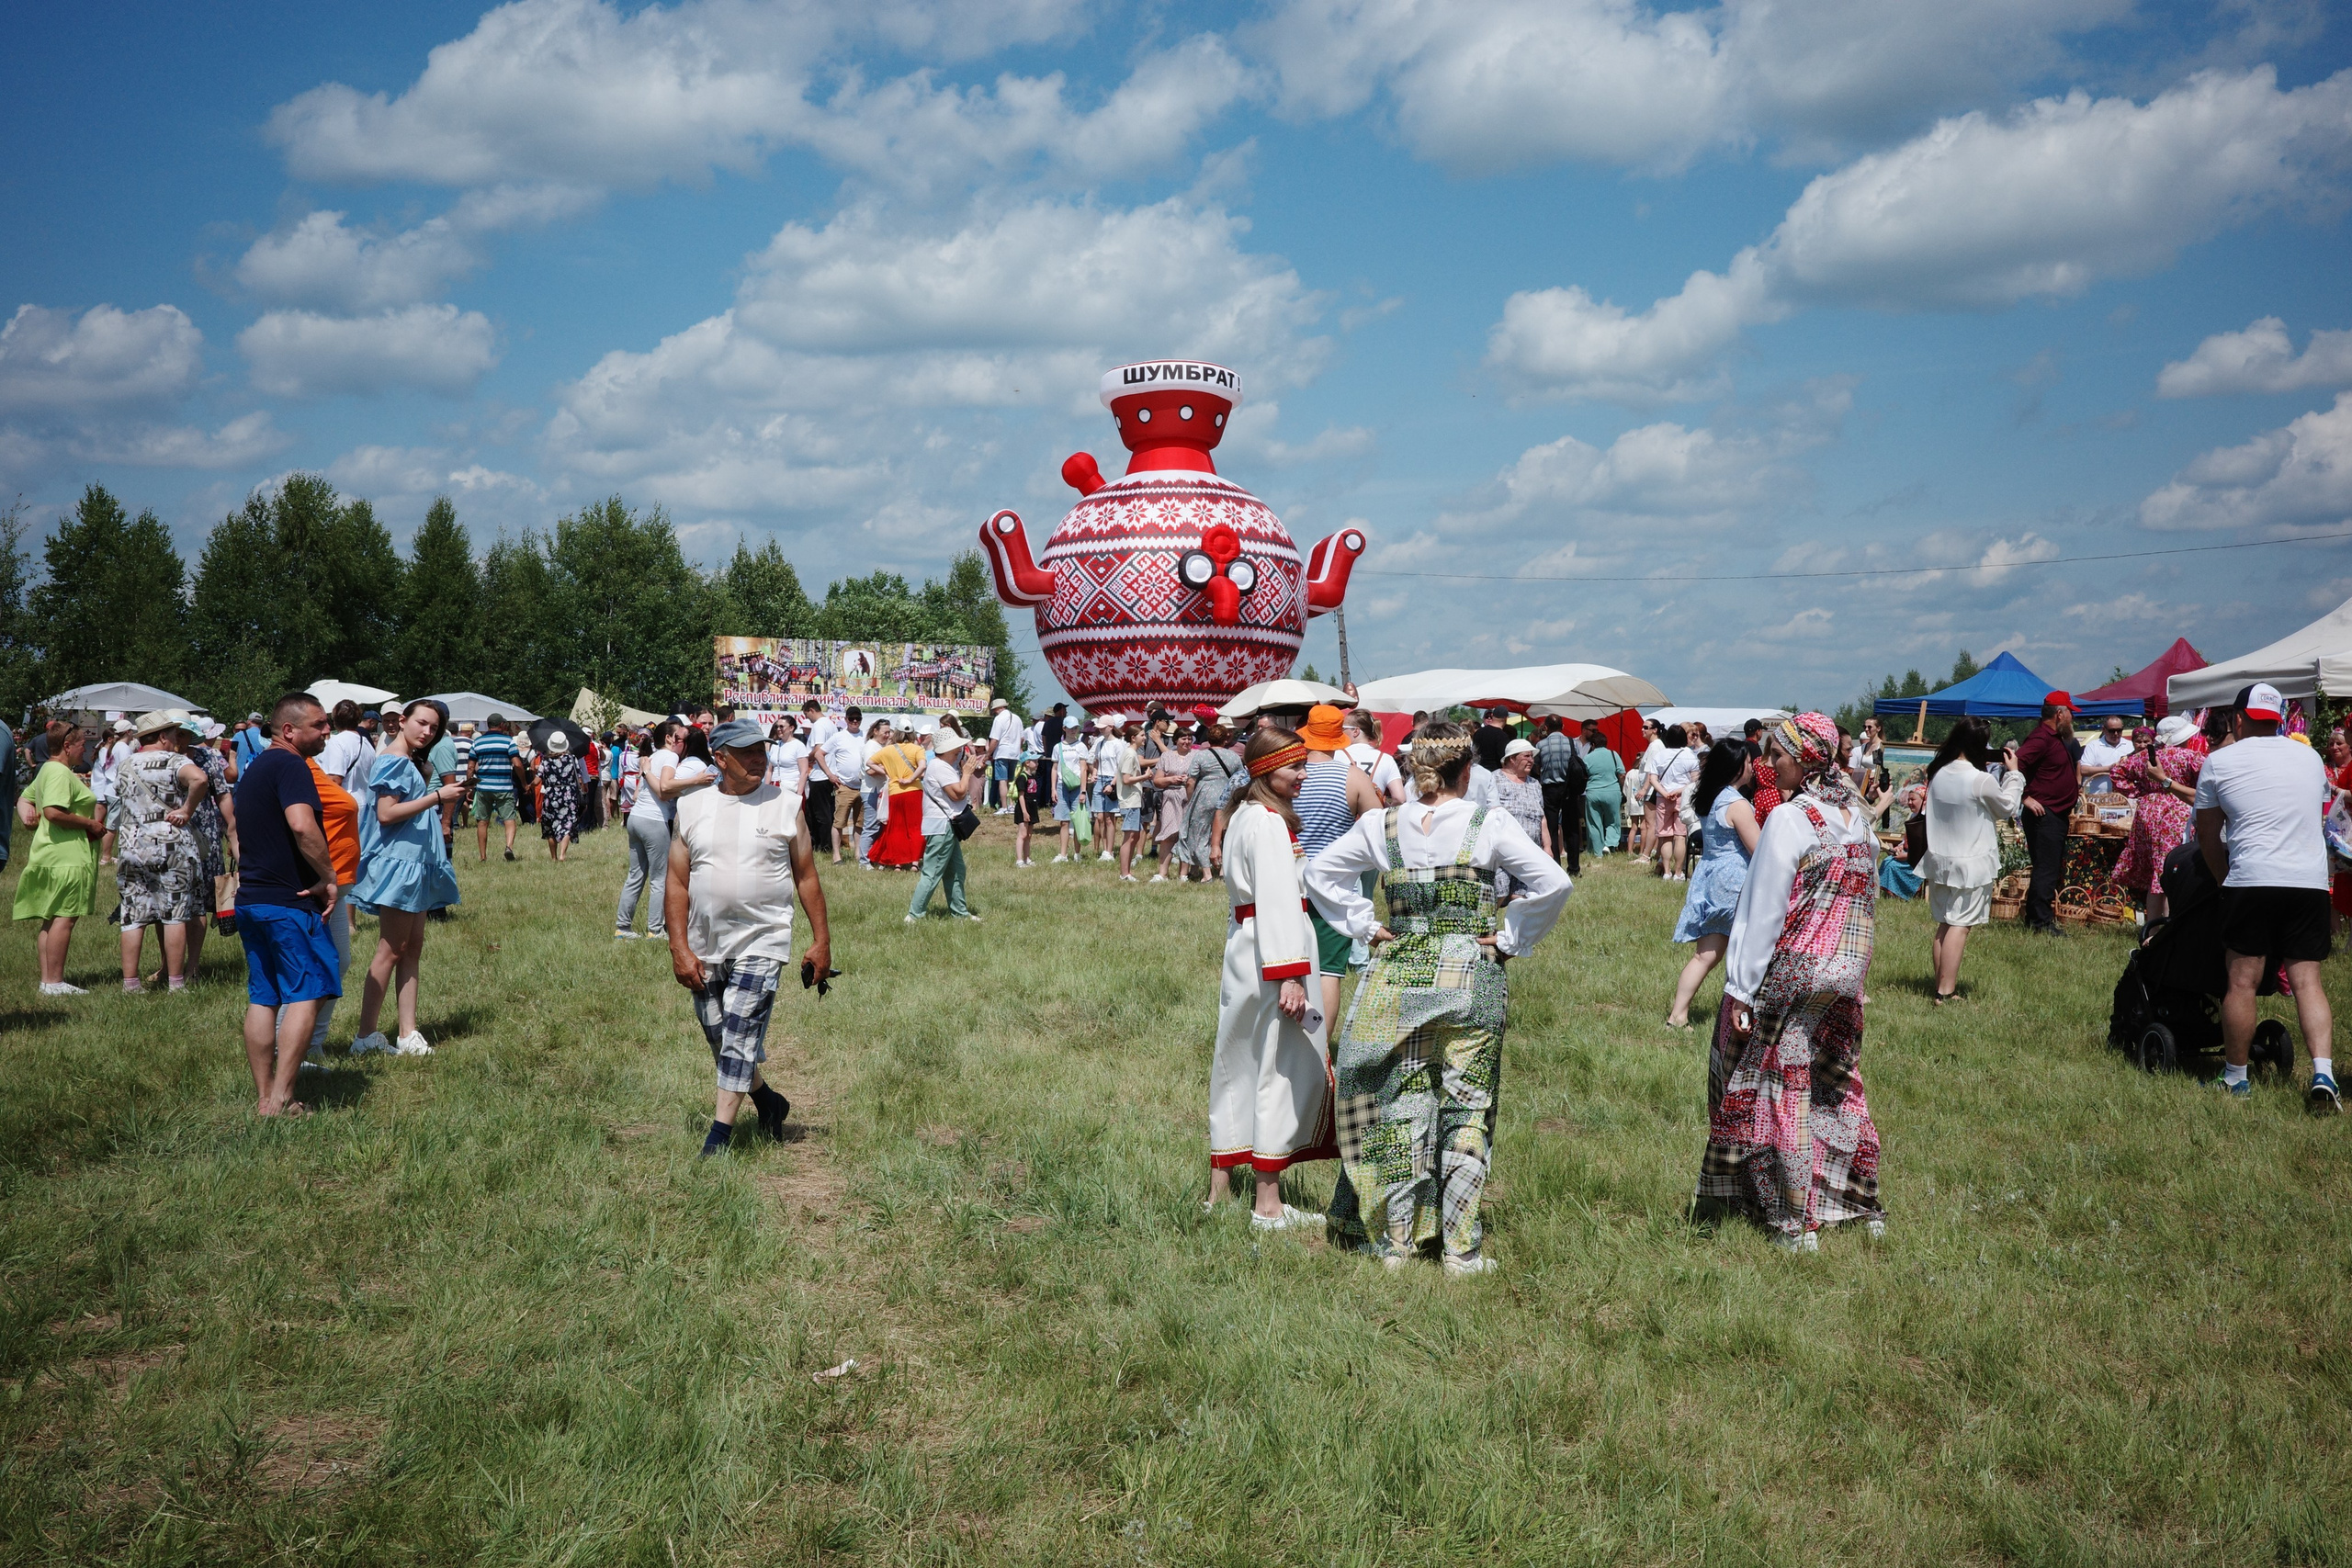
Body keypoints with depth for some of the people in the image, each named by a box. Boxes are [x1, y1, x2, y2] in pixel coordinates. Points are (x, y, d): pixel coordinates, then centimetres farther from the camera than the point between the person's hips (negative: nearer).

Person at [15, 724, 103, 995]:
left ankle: (47, 979, 14)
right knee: (64, 918, -10)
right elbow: (54, 812, -26)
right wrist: (90, 824, -16)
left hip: (50, 856, 11)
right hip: (67, 854, -11)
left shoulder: (47, 770, 19)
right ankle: (54, 982, -10)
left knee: (51, 919, 11)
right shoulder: (61, 773, -14)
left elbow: (25, 799, 32)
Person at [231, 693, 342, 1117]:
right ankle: (280, 1099, -10)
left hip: (250, 899, 9)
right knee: (306, 993, -6)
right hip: (289, 900, -9)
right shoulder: (290, 765, -13)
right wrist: (328, 876, -18)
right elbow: (302, 825, -27)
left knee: (262, 998, 10)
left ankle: (263, 1097, 13)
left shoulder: (253, 769, 19)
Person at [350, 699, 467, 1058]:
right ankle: (366, 1036, -4)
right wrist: (436, 796, -19)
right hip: (397, 863, -10)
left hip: (414, 866, 10)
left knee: (412, 949, 7)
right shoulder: (394, 761, -11)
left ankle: (408, 1035, 8)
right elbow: (386, 813, -22)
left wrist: (442, 801, 13)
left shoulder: (410, 764, 19)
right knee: (390, 951, -8)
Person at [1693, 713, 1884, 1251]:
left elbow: (1764, 910, -16)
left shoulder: (1790, 819, -16)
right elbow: (1866, 902, 12)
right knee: (1838, 1084, 17)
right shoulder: (1858, 818, 6)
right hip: (1845, 977, 7)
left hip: (1788, 973, -7)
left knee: (1783, 1090, 2)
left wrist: (1740, 988, -13)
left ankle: (1796, 1223, 6)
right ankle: (1864, 1207, 25)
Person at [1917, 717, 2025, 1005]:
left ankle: (1942, 986, 16)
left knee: (1943, 924, 13)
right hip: (1971, 863, -7)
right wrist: (2012, 774, 10)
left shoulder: (1938, 774, 2)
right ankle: (1945, 991, -7)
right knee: (1960, 924, -5)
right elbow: (2007, 809, 0)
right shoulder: (1981, 780, -17)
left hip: (1939, 860, 7)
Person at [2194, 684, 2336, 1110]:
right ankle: (2323, 1076, -10)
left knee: (2242, 981, 2)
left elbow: (2207, 835, 11)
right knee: (2307, 980, 3)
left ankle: (2235, 1077, 9)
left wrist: (2226, 880, 23)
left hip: (2252, 880, -4)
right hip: (2311, 882, 4)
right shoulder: (2311, 758, 17)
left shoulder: (2219, 762, 5)